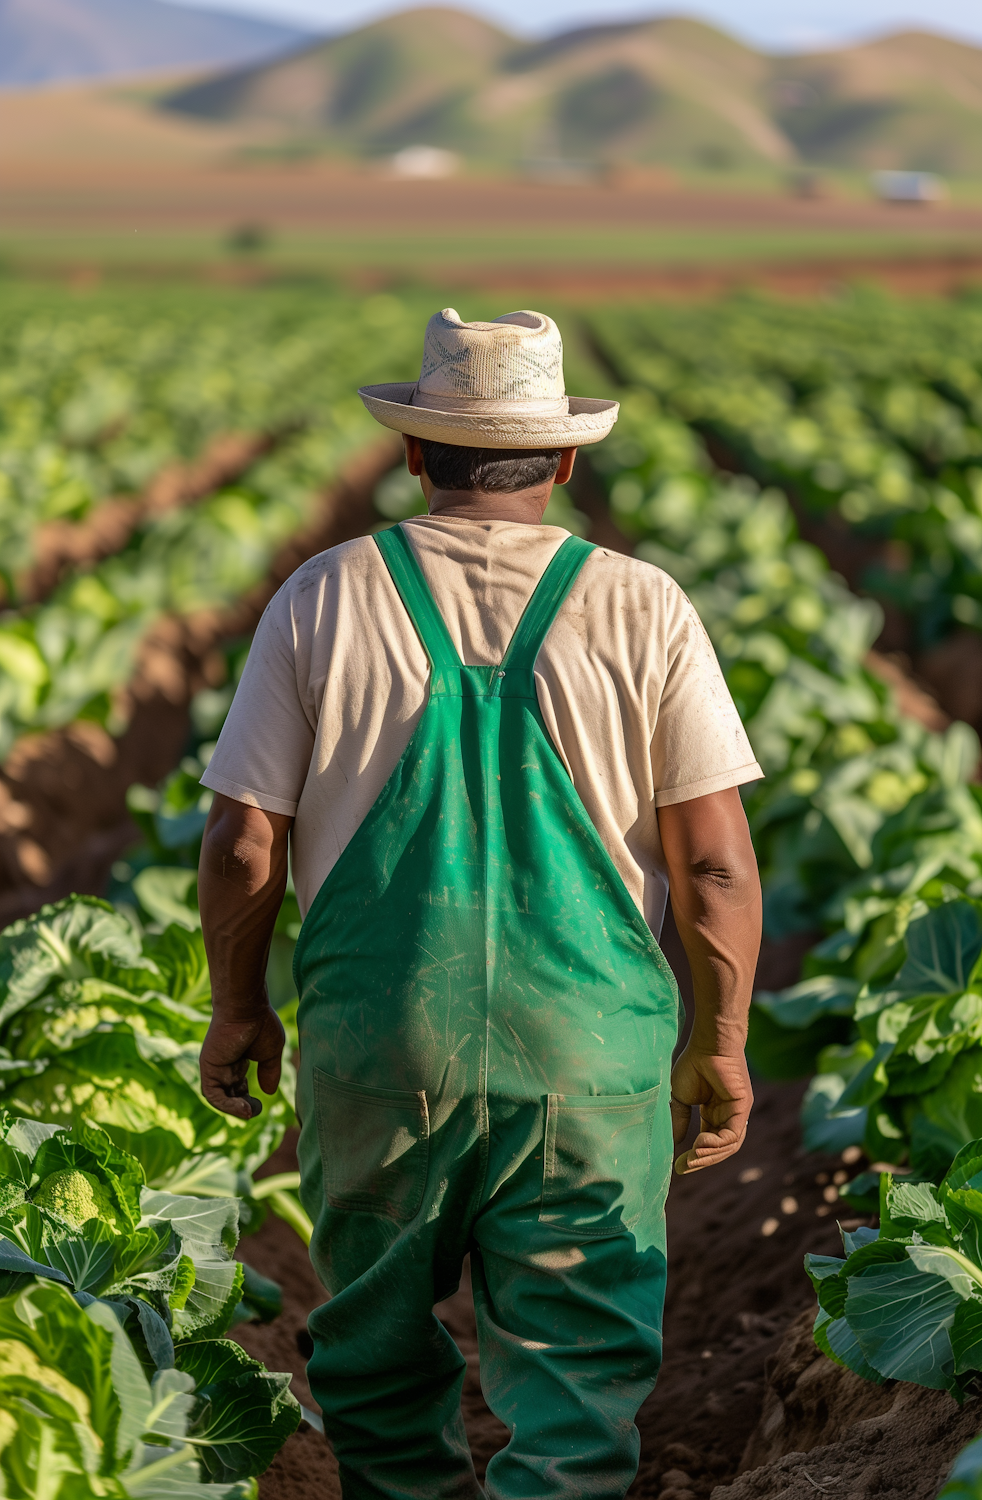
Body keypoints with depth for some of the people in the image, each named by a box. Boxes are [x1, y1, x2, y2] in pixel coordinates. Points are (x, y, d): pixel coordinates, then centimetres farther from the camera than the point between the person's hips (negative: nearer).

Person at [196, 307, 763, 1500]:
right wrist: (720, 1043, 8)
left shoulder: (326, 598, -2)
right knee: (576, 1360, 5)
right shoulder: (643, 611, -3)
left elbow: (242, 840, -1)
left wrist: (237, 1007, 13)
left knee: (379, 1339, 19)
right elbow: (715, 865, -4)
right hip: (588, 1044, 0)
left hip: (376, 1036, 1)